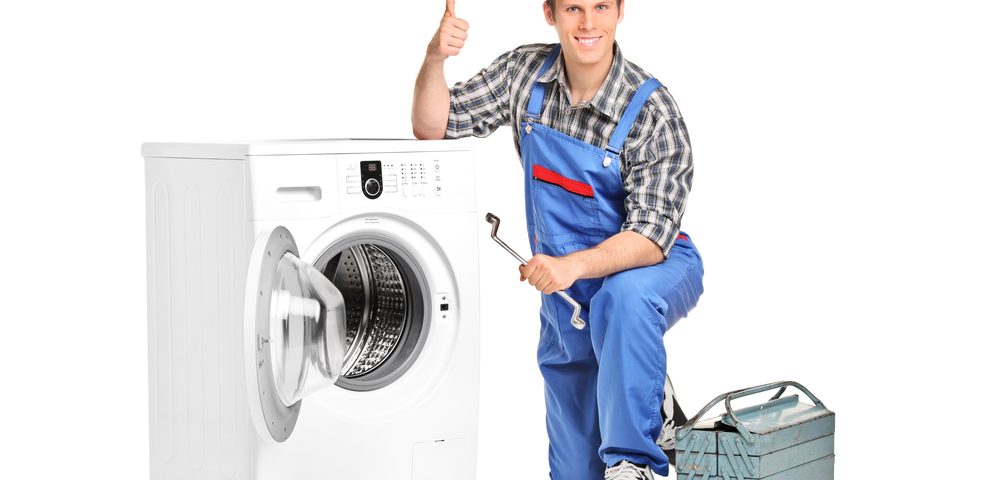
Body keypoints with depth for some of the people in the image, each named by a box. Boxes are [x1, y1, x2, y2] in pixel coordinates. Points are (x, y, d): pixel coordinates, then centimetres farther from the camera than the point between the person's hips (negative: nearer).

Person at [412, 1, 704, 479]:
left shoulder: (652, 110, -23)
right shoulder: (525, 71, -9)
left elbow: (651, 237, -28)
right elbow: (432, 127, -6)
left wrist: (575, 265, -46)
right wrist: (435, 57, -24)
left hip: (656, 267, -4)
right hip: (565, 292, 5)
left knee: (623, 295, -43)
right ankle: (650, 405, 41)